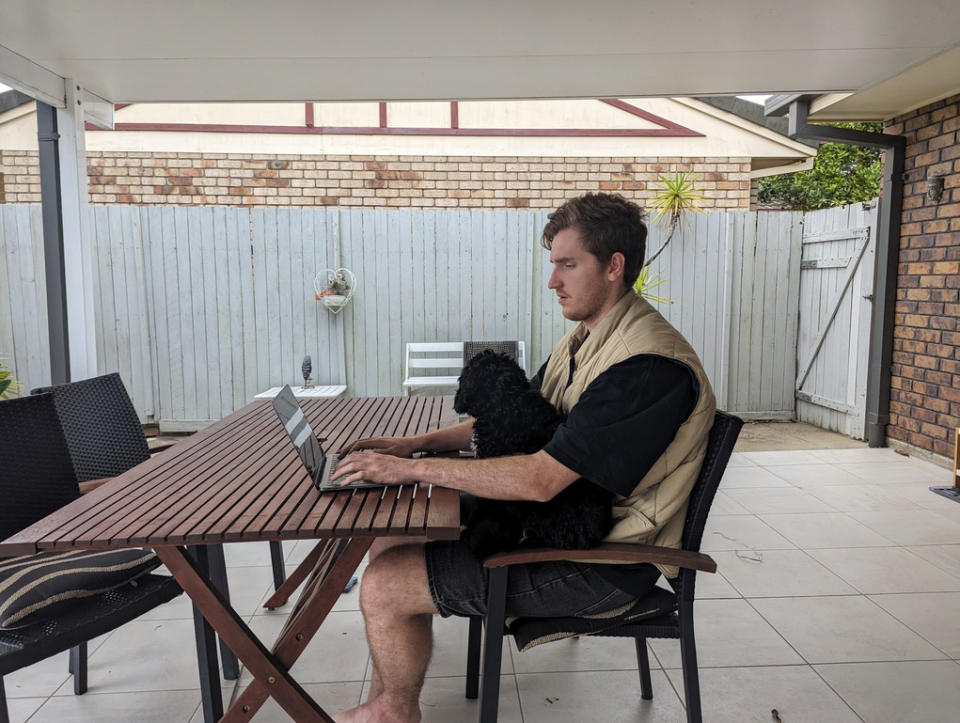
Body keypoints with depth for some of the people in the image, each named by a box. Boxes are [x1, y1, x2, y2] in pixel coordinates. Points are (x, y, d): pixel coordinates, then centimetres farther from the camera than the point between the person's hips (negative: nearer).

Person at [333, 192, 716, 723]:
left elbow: (540, 480, -29)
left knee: (385, 586, -10)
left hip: (603, 562, -9)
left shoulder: (647, 363, -25)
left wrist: (412, 469, -22)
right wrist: (414, 443, 1)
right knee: (392, 542, 7)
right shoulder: (585, 339, 8)